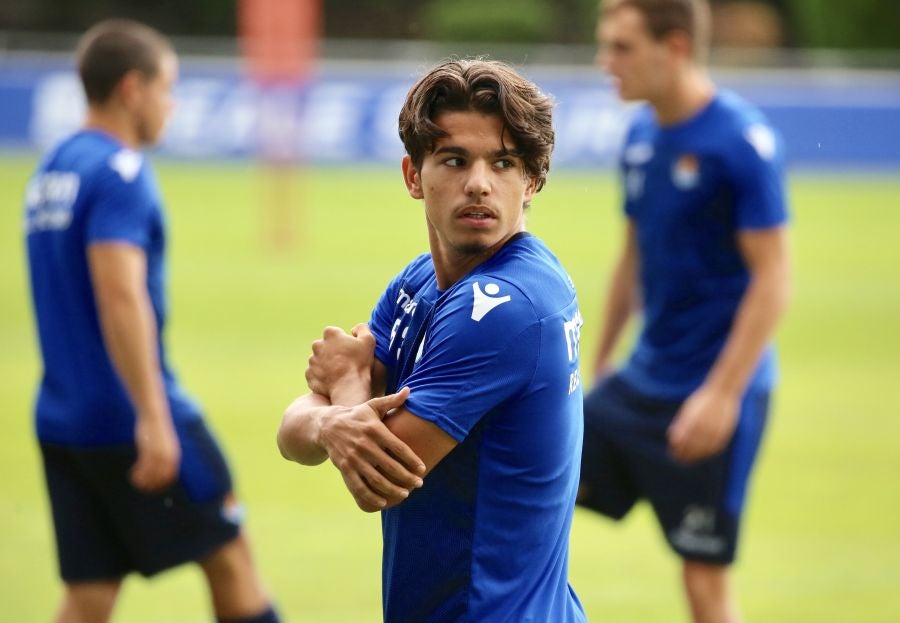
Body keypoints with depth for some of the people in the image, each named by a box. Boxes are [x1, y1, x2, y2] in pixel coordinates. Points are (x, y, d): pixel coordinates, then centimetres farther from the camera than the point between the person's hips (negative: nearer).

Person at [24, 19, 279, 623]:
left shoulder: (52, 171, 14)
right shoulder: (120, 173, -14)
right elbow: (119, 298, -25)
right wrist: (153, 419, -28)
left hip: (63, 418, 8)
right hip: (129, 418, -8)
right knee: (229, 559, 8)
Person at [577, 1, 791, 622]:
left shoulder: (742, 140, -17)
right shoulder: (641, 134, 6)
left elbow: (772, 279, -18)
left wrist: (722, 395, -23)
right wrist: (601, 361, 20)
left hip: (716, 393, -7)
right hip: (641, 380, 7)